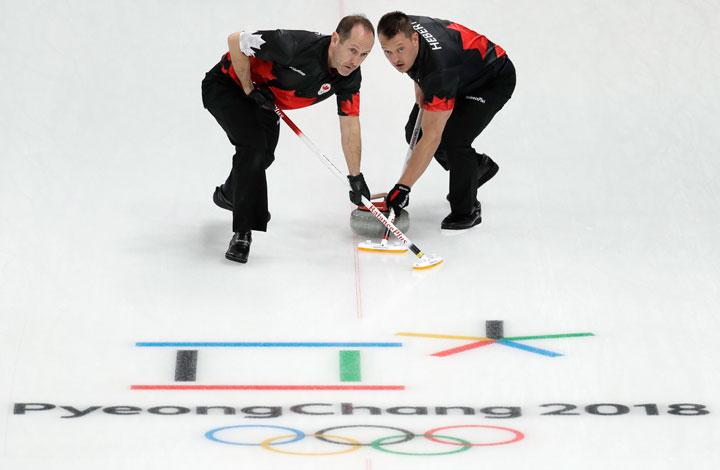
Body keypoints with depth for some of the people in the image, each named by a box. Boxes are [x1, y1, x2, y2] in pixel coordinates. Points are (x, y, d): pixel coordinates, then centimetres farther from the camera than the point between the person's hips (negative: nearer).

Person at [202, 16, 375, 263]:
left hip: (265, 101, 7)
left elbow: (350, 125, -10)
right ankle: (242, 232, -17)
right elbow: (235, 41, -29)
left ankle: (228, 194, 54)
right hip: (226, 85, -7)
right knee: (253, 144, -26)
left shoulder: (350, 76, -19)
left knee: (263, 156, 20)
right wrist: (249, 89, -25)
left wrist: (356, 177, -10)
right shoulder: (296, 46, -39)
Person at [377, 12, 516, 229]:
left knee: (453, 138, -26)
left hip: (495, 80, -9)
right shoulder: (404, 28, -21)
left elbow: (432, 138, -41)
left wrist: (402, 187, -40)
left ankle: (468, 210, -4)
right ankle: (479, 166, 26)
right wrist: (420, 86, -2)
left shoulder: (440, 68, -42)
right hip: (462, 77, 9)